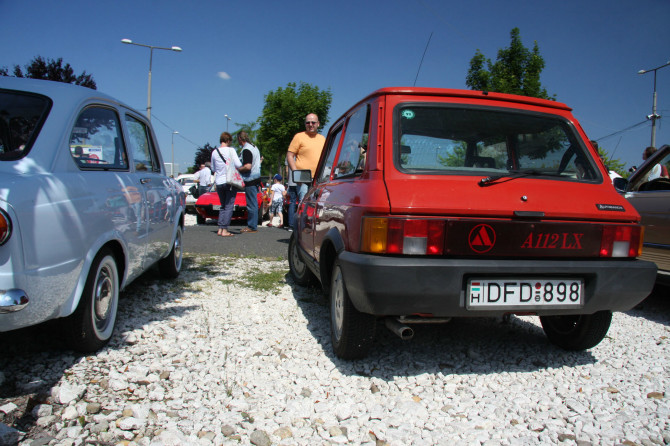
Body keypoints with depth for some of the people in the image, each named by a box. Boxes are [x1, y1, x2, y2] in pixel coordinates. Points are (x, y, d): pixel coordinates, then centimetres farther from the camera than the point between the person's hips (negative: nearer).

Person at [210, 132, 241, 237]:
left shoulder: (214, 152, 7)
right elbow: (238, 165, -13)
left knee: (223, 206, 16)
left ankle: (220, 229, 11)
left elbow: (213, 168, 16)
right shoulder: (231, 150, -7)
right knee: (229, 206, -1)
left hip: (219, 183, 5)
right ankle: (224, 230, -6)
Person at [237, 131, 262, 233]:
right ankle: (252, 225, 19)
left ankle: (252, 227, -1)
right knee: (253, 203, 13)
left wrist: (237, 169, -9)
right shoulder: (254, 147, 15)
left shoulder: (246, 150, -15)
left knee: (252, 204, -5)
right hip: (256, 178, 10)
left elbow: (247, 166, -25)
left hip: (250, 179, -10)